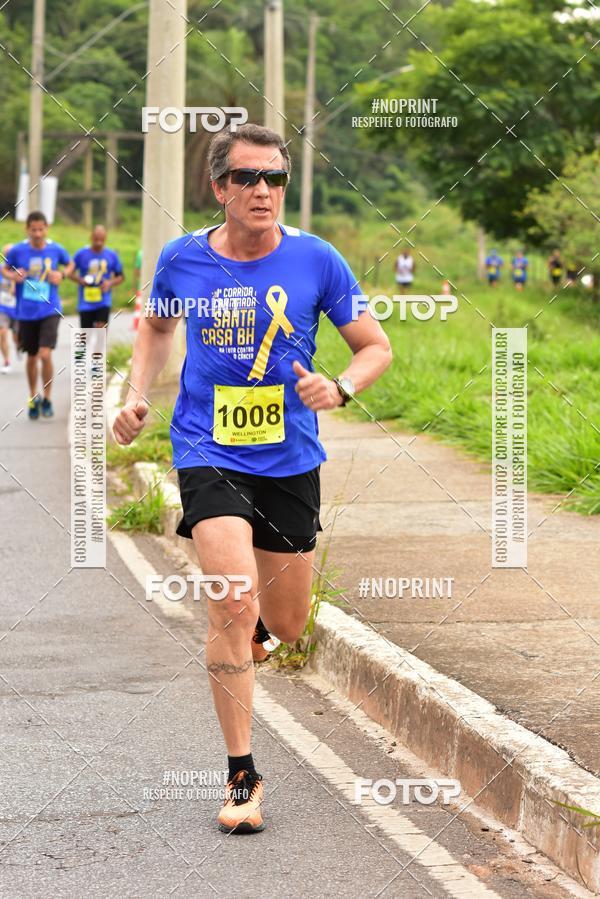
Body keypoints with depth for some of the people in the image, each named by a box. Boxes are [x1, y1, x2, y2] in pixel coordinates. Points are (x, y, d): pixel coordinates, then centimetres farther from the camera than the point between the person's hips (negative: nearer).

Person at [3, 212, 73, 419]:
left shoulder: (56, 250, -4)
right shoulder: (17, 250, -5)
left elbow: (70, 264, 14)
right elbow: (5, 269, 9)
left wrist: (62, 274, -6)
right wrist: (13, 276, -13)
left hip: (50, 310, -1)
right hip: (26, 313, 1)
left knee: (45, 354, -15)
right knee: (31, 357, 12)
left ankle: (47, 399, 2)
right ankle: (33, 398, 32)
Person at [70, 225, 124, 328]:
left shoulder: (112, 255, 2)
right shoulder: (81, 254, -3)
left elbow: (121, 277, 10)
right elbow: (70, 272, 5)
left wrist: (111, 283, -11)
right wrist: (79, 280, -15)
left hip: (104, 301, 0)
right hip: (86, 303, 0)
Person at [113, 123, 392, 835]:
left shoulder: (315, 261, -6)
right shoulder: (182, 259, -3)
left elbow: (376, 347, 3)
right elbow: (157, 324, 19)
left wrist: (339, 388, -17)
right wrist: (137, 395, 6)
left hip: (290, 458, 2)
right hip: (209, 454, -1)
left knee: (285, 627, 11)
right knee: (233, 605, -19)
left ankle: (248, 618, 51)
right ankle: (242, 776, -8)